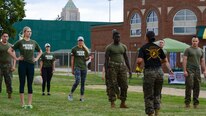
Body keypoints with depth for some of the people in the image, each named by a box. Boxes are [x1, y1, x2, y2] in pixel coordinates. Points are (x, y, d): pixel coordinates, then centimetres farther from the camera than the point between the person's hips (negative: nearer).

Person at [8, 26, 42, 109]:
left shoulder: (33, 42, 8)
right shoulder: (20, 42, -2)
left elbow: (40, 51, 23)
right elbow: (9, 50, -1)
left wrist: (37, 58, 9)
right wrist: (16, 58, -6)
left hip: (31, 64, 3)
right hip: (22, 64, -3)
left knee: (30, 84, 4)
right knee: (22, 83, 1)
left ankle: (29, 103, 7)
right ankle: (22, 104, 5)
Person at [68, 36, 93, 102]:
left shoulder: (85, 49, 12)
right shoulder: (74, 49, 2)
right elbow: (72, 59, 3)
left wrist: (89, 58, -7)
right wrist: (72, 69, 0)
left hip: (84, 67, 4)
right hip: (77, 67, -4)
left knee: (83, 82, 3)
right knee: (77, 81, -19)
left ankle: (82, 97, 8)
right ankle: (71, 93, -3)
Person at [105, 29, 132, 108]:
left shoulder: (123, 47, 11)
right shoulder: (109, 47, -3)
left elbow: (126, 58, 15)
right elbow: (106, 59, -6)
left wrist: (129, 69, 11)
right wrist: (106, 71, -15)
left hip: (122, 67, 4)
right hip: (112, 67, -4)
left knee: (124, 85, 0)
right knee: (112, 85, -5)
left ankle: (123, 103, 9)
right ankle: (112, 103, 1)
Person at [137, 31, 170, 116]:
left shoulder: (143, 48, -3)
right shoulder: (158, 47, 9)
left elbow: (139, 60, -15)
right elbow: (165, 60, 15)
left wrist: (138, 65, 6)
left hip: (149, 72, -4)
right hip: (159, 71, 4)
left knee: (148, 96, 4)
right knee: (157, 94, 18)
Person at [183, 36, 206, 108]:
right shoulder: (188, 50, 1)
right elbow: (184, 60, -5)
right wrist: (185, 70, -13)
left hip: (197, 71, 5)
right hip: (190, 71, -5)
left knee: (197, 87, 4)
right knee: (189, 86, -9)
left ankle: (195, 103, 10)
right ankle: (187, 102, -3)